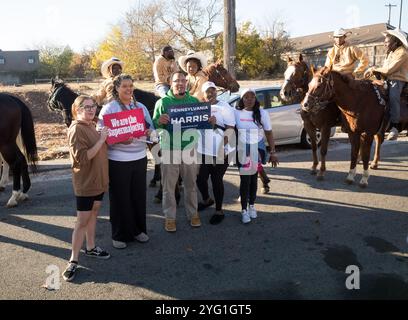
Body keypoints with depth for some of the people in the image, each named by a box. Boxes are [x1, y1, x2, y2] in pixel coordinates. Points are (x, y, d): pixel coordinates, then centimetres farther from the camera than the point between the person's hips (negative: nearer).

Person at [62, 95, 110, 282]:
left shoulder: (91, 125, 9)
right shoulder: (76, 129, -19)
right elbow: (82, 158, -26)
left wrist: (106, 140, 5)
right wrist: (101, 139, -25)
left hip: (98, 179, 9)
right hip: (85, 182, -9)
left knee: (94, 213, 18)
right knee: (82, 221, -2)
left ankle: (91, 248, 33)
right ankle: (73, 260, 8)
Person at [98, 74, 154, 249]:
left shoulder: (141, 107, 10)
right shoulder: (108, 108, -4)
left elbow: (151, 129, 11)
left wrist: (147, 132, -13)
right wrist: (119, 139, -25)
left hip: (140, 157, 4)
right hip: (118, 160, -4)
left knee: (139, 195, 11)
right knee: (120, 198, 5)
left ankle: (138, 229, 30)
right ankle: (120, 235, 20)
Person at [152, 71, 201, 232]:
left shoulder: (194, 101, 8)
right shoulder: (162, 102, 0)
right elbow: (153, 126, 0)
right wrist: (159, 121, -22)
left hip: (189, 148, 2)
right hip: (169, 149, -2)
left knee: (191, 184, 12)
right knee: (168, 186, 4)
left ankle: (193, 213, 27)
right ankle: (170, 217, 17)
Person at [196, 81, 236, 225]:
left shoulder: (224, 107, -6)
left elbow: (230, 129, -11)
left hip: (219, 153, -5)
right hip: (202, 152, 5)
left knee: (216, 181, 3)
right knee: (200, 179, 12)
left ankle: (219, 211, 20)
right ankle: (206, 200, 41)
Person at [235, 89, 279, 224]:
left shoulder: (262, 113, -4)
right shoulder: (236, 113, -4)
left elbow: (269, 133, -1)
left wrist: (273, 152, -3)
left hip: (258, 149, 1)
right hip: (242, 150, -1)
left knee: (253, 179, 10)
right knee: (245, 180, -3)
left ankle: (252, 206, 27)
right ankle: (244, 210, 8)